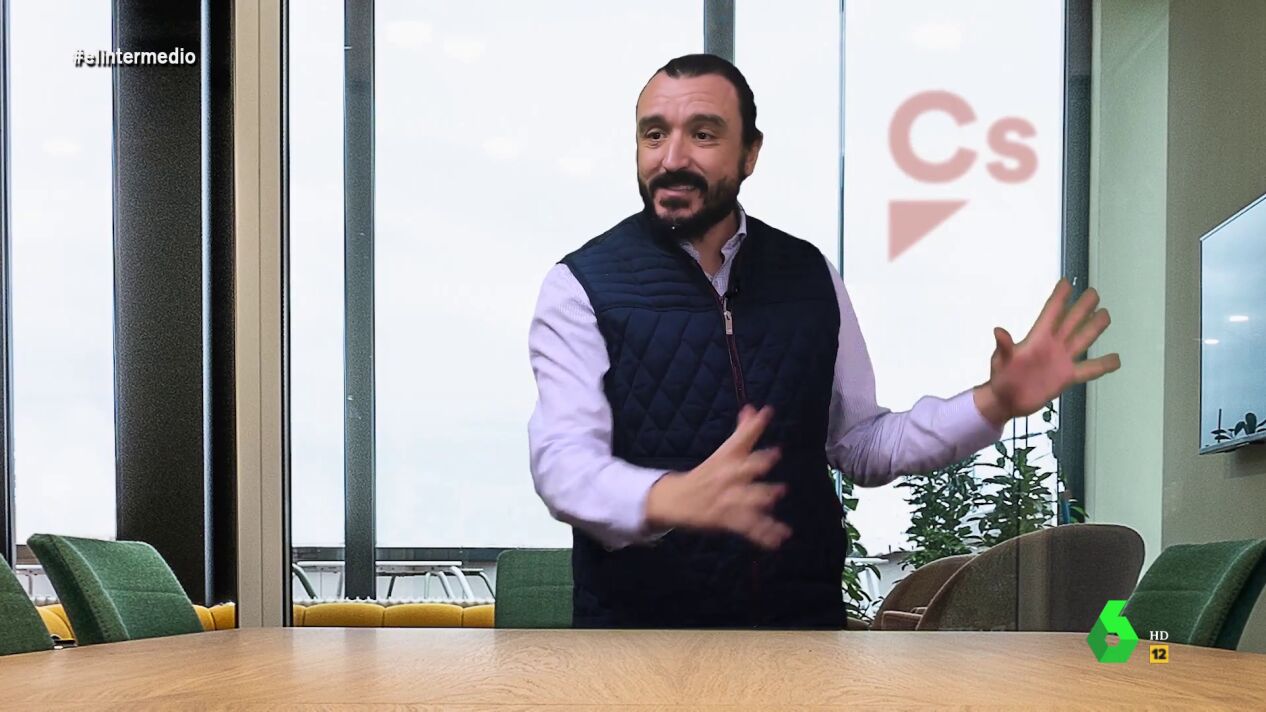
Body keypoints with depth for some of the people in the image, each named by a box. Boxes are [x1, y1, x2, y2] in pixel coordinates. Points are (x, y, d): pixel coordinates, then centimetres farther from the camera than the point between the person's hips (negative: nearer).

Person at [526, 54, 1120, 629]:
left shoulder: (810, 276, 3)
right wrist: (670, 498, -39)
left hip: (800, 617, 4)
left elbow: (861, 445, 8)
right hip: (638, 625, -3)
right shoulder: (582, 286, -10)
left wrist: (995, 404, -4)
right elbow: (563, 460, -20)